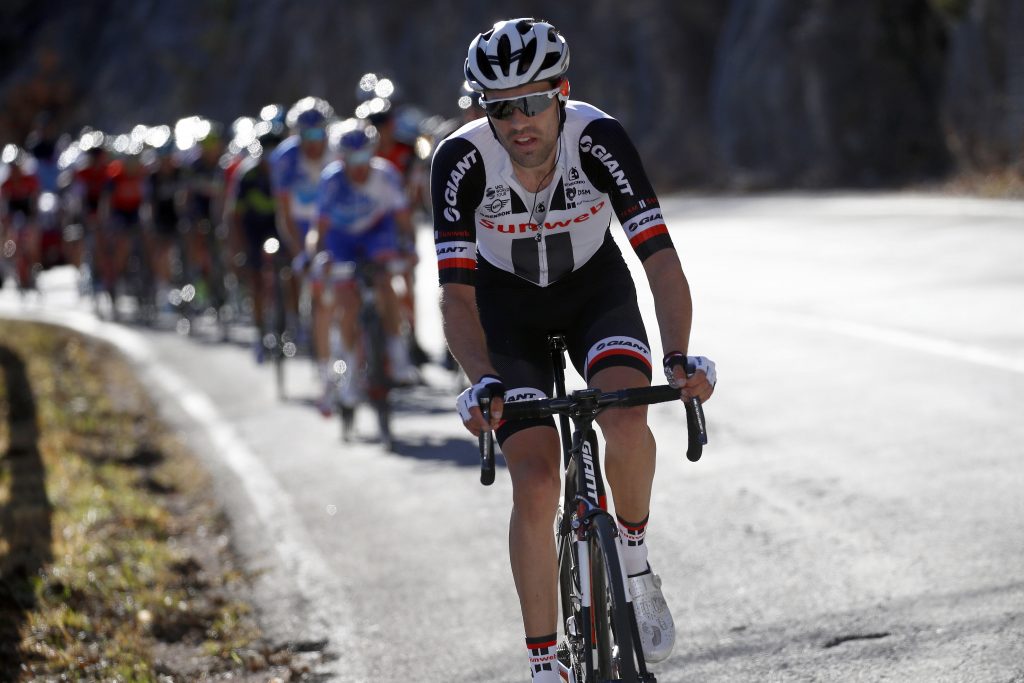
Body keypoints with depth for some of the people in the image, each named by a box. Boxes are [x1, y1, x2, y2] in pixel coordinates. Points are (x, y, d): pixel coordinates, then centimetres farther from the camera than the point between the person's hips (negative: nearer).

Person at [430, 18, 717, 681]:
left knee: (626, 422, -29)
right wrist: (484, 381, -46)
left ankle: (635, 557, 0)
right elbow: (457, 295, -30)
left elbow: (661, 259, -31)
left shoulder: (599, 139, -29)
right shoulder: (462, 160, -28)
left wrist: (679, 359, -46)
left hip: (596, 287, 0)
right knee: (536, 486, -13)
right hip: (508, 305, 0)